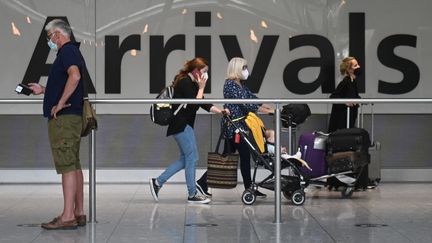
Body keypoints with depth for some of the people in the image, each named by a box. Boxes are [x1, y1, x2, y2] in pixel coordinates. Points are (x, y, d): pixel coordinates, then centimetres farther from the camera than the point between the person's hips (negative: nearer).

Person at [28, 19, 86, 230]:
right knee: (74, 165, 11)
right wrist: (43, 90, 30)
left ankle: (67, 217, -13)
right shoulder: (72, 51, 22)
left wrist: (60, 104, -24)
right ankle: (78, 213, 14)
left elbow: (74, 76, -28)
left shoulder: (67, 51, -10)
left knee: (67, 166, -12)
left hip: (63, 117, -11)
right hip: (73, 117, 11)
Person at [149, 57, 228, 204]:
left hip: (183, 125, 10)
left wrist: (220, 111, 6)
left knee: (186, 159, 14)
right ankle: (192, 195, 4)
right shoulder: (185, 83, -16)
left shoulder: (190, 82, 15)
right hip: (181, 125, -10)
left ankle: (158, 182, 15)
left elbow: (204, 103, 15)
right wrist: (201, 87, -15)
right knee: (192, 158, -4)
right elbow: (195, 104, -21)